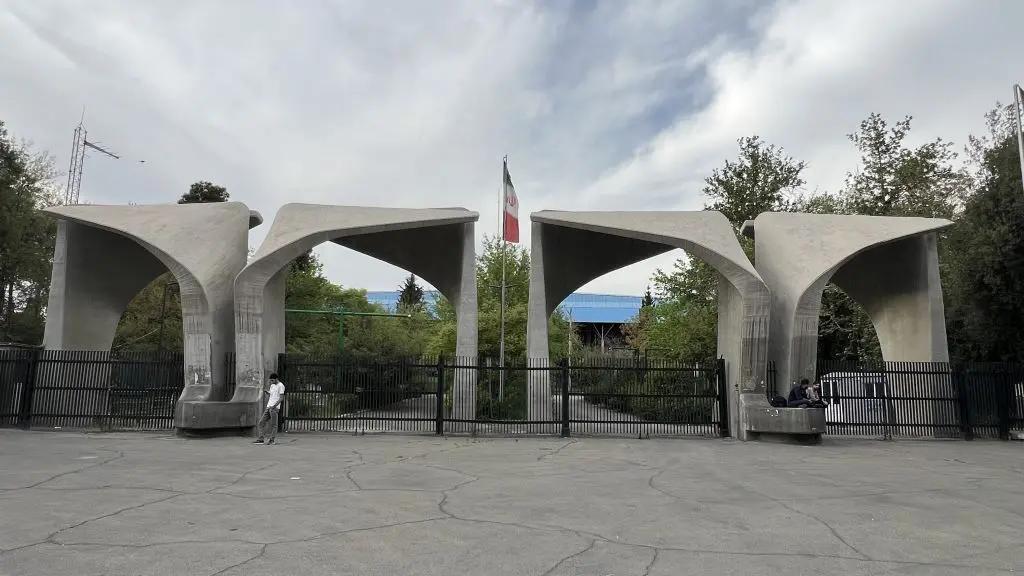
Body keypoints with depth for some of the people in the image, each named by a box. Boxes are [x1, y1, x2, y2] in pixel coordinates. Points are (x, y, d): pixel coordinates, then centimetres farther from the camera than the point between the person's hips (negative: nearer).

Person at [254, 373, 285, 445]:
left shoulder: (281, 385, -6)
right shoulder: (272, 386, 19)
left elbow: (281, 398, -13)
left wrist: (274, 406, -21)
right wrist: (266, 406, 12)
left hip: (275, 408, -8)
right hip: (268, 407, 8)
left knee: (273, 425, -5)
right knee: (261, 423, 2)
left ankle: (271, 440, 1)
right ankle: (260, 439, 3)